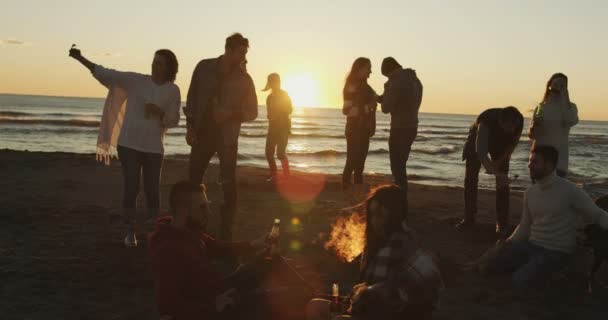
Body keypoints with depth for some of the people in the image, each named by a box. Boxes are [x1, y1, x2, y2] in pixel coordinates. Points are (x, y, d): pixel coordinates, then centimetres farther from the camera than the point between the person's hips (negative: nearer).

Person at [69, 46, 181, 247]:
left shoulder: (173, 90, 0)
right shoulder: (136, 80, -1)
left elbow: (173, 121, 1)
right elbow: (106, 74, -4)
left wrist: (159, 112, -18)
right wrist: (80, 58, -10)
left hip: (153, 147, 0)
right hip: (129, 143, 0)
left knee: (152, 190, 1)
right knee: (130, 188, -1)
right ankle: (131, 231, 12)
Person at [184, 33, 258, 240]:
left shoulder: (244, 79, -3)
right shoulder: (204, 67, 0)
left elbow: (252, 112, 1)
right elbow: (192, 98, 5)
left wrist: (231, 113, -16)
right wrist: (190, 126, -1)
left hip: (227, 137, -2)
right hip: (202, 132, 2)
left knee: (229, 186, -5)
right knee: (193, 181, 7)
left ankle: (225, 234, 3)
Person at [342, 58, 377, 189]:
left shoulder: (363, 86, 14)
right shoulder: (352, 86, -13)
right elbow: (347, 110, -20)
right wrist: (367, 108, -23)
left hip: (363, 130, 9)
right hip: (355, 130, -9)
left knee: (360, 162, 12)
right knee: (352, 162, -8)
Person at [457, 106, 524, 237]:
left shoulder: (518, 121, -33)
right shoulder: (487, 119, -44)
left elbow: (513, 143, -14)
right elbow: (480, 151, -53)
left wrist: (497, 164, -17)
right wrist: (496, 172, -64)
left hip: (501, 144, 2)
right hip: (478, 140, -2)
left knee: (502, 182, -11)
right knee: (470, 178, -5)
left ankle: (502, 223, -7)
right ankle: (469, 218, 8)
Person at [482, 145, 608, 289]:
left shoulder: (570, 191, -13)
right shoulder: (530, 192, 6)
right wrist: (509, 243, -2)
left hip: (556, 252, -6)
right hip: (531, 246, 6)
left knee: (520, 280, -27)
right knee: (490, 265, -7)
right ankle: (530, 267, 12)